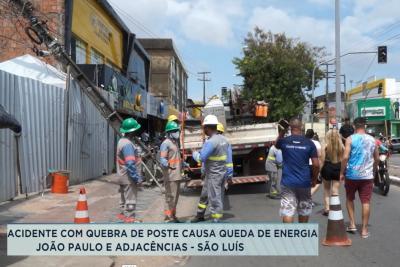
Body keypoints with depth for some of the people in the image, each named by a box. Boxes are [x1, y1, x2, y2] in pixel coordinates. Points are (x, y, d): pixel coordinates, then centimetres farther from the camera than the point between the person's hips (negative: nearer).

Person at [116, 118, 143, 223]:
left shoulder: (122, 141, 9)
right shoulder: (127, 144, -23)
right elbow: (130, 164, -26)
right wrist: (137, 178, -22)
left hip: (124, 177, 10)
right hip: (129, 177, -10)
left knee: (125, 197, 20)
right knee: (130, 198, -1)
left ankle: (123, 214, 31)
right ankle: (129, 218, 5)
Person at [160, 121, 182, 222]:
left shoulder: (175, 142, 17)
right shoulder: (166, 143, -12)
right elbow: (162, 159, -22)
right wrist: (168, 165, -39)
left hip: (177, 175, 10)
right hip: (170, 175, -10)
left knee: (175, 196, 16)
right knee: (170, 196, -8)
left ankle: (173, 216, 26)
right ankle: (168, 218, -2)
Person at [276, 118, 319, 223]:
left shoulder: (284, 141, -4)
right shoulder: (309, 143, -3)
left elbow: (276, 145, 23)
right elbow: (316, 165, -4)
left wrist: (281, 133, 18)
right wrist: (314, 179, 9)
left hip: (288, 183, -1)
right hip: (304, 183, 2)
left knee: (287, 211, -3)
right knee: (304, 211, 18)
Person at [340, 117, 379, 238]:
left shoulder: (350, 139, -7)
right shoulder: (372, 140, 6)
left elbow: (345, 157, -15)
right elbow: (377, 159, 13)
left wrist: (342, 172, -6)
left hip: (352, 175, -2)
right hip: (367, 175, 2)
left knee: (349, 199, 17)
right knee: (365, 202, 4)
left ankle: (352, 224, 15)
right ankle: (364, 230, 7)